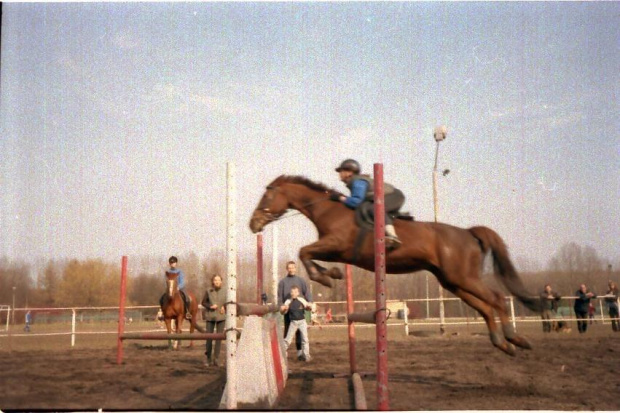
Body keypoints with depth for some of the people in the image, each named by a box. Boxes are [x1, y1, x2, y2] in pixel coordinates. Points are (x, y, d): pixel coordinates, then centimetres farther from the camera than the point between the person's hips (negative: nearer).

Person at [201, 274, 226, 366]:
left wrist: (224, 307, -11)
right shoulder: (208, 291, -2)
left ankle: (216, 358, 9)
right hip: (210, 317, 0)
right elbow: (203, 302, 5)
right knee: (209, 337, 3)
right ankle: (208, 358, 17)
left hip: (221, 317, 0)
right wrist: (210, 306, -12)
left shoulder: (224, 292, -1)